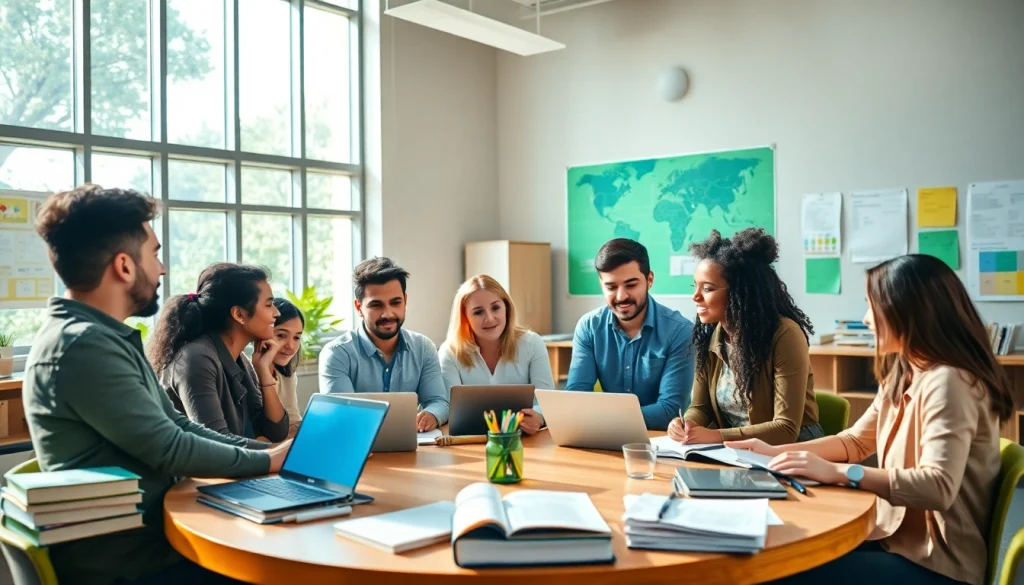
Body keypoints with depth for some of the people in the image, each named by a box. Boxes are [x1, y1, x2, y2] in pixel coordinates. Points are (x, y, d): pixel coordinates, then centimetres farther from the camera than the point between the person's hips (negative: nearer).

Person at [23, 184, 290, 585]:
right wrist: (268, 461, -8)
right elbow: (170, 450, -21)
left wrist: (269, 450, 2)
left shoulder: (105, 338, 10)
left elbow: (176, 426, 12)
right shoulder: (83, 346, -22)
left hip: (142, 536, 9)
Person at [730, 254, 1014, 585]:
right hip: (898, 539, 9)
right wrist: (776, 452, 5)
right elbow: (856, 441, 16)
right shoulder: (902, 375, 9)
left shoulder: (946, 382, -21)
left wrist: (837, 472, -33)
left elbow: (938, 487, -32)